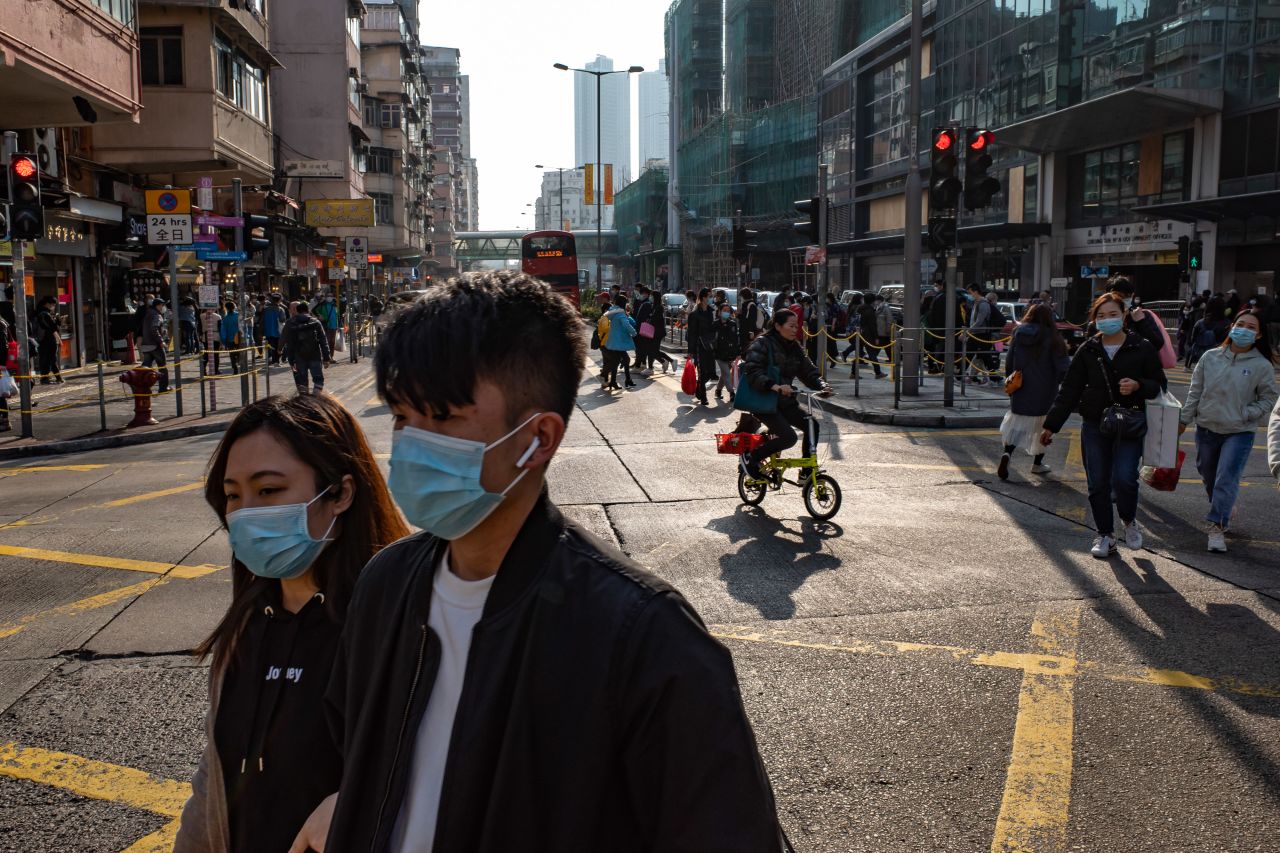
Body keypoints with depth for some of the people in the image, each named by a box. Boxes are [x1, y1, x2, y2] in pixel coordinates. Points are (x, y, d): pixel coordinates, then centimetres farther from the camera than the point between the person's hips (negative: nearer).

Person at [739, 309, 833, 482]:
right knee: (788, 437, -21)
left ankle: (806, 471, 3)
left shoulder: (795, 347, 10)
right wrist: (774, 386, -37)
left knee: (812, 425, -9)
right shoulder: (763, 344, -12)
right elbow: (752, 372, -24)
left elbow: (809, 371, 8)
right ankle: (750, 458, -2)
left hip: (785, 401, 7)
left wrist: (822, 386, -12)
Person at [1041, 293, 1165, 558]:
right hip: (1094, 426, 3)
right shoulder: (1087, 351, 6)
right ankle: (1105, 535, 20)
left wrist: (1138, 386, -17)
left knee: (1124, 478, -16)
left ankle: (1129, 521, 14)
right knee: (1097, 484, 4)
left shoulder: (1142, 348, 0)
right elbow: (1069, 391, 8)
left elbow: (1159, 384, 5)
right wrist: (1051, 425, 5)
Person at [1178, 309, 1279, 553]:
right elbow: (1195, 391, 7)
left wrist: (1246, 414, -12)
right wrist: (1184, 420, 6)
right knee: (1208, 476, 17)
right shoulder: (1210, 357, 0)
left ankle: (1217, 527, -6)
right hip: (1206, 428, 4)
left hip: (1239, 433, -3)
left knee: (1226, 480, -11)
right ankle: (1225, 510, 42)